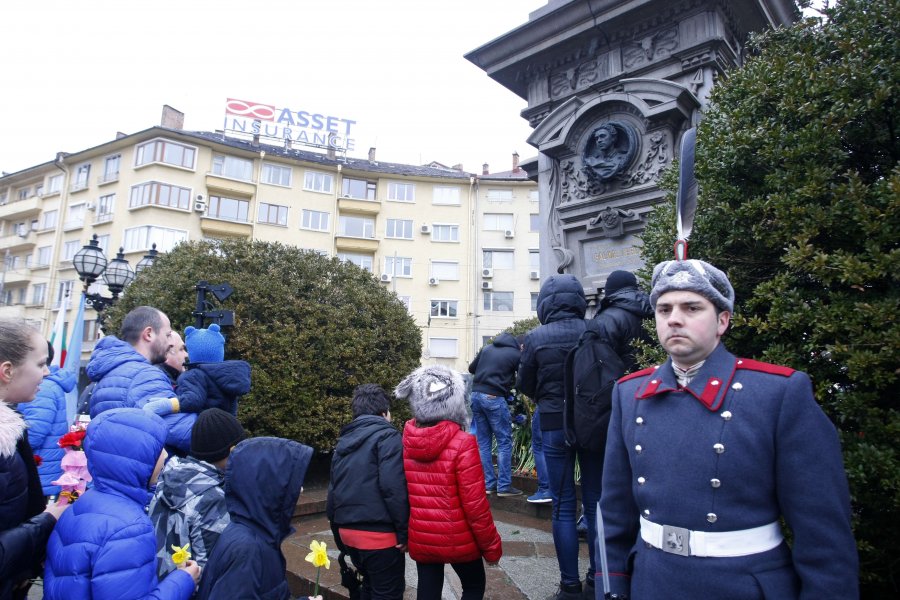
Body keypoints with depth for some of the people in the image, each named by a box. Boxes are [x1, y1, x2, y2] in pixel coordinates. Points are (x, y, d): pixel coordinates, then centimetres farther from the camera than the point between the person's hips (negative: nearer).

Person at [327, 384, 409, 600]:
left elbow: (333, 490, 16)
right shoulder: (387, 436, -9)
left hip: (348, 531, 8)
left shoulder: (344, 442, 15)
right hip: (379, 533, -8)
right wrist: (403, 532, -13)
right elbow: (393, 488, -20)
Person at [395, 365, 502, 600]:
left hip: (419, 541, 4)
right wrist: (491, 545, -6)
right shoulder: (462, 443, -21)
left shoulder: (405, 442, -6)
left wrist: (404, 533, 16)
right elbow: (475, 504, -19)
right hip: (458, 540, -4)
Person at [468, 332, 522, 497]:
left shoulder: (486, 348, 14)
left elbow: (471, 368, 21)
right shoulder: (516, 354, -1)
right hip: (494, 398, -6)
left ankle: (488, 483, 16)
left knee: (483, 442, 12)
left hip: (476, 395, 6)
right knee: (505, 442, 4)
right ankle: (504, 486, 4)